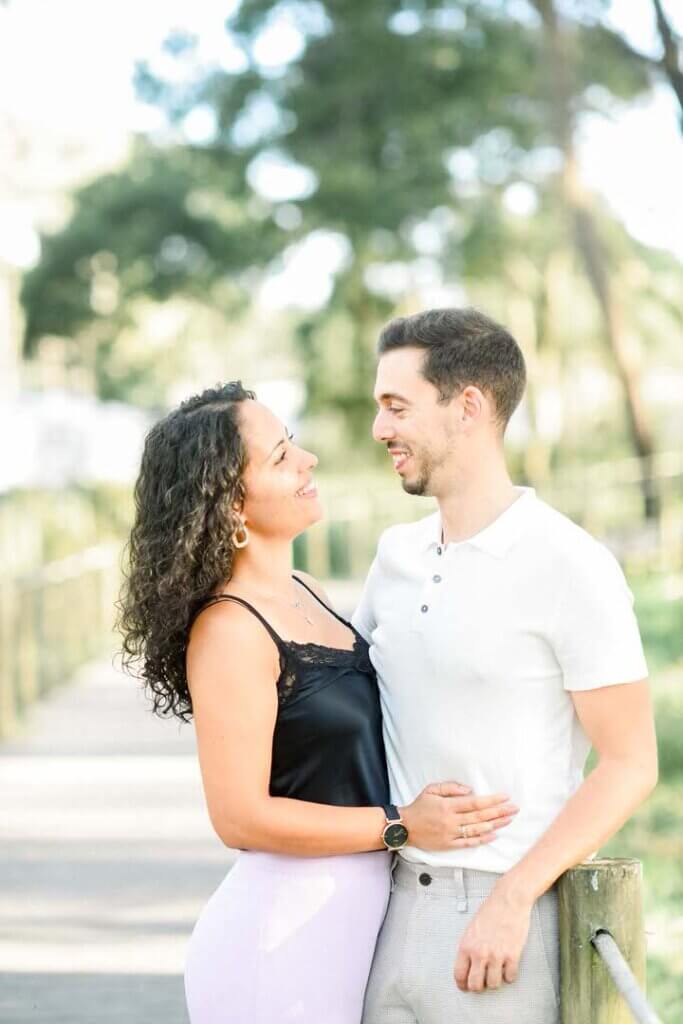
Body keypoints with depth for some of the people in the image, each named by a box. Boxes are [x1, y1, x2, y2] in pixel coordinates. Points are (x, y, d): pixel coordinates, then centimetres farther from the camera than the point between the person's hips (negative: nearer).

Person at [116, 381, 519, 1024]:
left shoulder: (303, 592, 9)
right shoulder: (229, 630, -18)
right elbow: (241, 817, -20)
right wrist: (400, 827, -17)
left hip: (352, 912, 8)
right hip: (281, 928, -8)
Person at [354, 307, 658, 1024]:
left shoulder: (571, 567, -10)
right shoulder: (397, 554, 9)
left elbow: (630, 765, -10)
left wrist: (511, 898, -17)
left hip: (502, 918, -6)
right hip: (391, 904, 6)